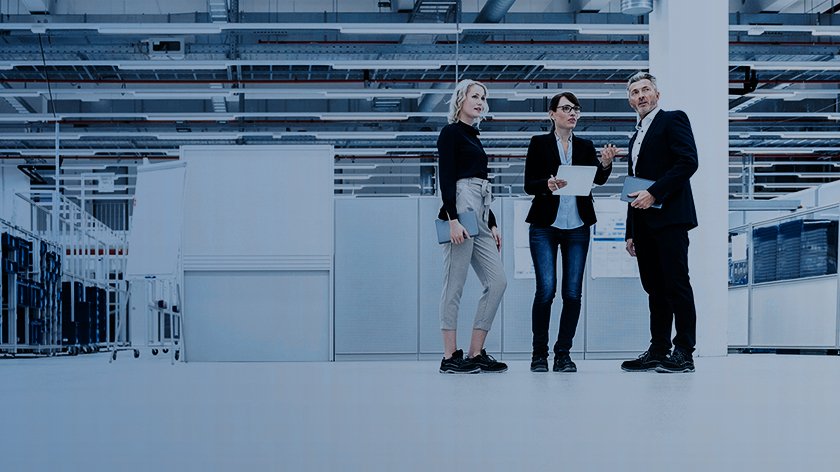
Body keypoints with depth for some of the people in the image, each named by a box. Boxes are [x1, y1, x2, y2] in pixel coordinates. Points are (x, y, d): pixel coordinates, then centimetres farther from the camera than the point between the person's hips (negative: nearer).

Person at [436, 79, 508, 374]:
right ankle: (450, 357, -3)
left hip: (480, 216, 9)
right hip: (459, 210, -9)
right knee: (455, 285, -6)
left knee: (497, 282, 2)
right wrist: (453, 219, -21)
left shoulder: (473, 137, 24)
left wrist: (493, 224, 20)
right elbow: (445, 178, -12)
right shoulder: (451, 132, -2)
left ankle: (476, 354, 6)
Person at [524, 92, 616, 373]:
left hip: (577, 228, 3)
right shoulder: (539, 144, 3)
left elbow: (599, 180, -2)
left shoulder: (585, 146, 12)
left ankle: (563, 354, 7)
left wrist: (606, 164, -22)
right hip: (545, 226, -3)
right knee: (546, 289, -10)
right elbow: (528, 185, -3)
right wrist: (548, 184, -23)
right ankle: (539, 354, 2)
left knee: (573, 292, -1)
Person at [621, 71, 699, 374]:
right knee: (655, 288, 7)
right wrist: (631, 232, 19)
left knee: (676, 284, -10)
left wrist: (654, 193, -17)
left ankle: (684, 353, -10)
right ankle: (658, 351, 8)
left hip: (669, 217, -8)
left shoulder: (673, 120, 2)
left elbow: (688, 162, -13)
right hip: (644, 223, 8)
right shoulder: (636, 136, 26)